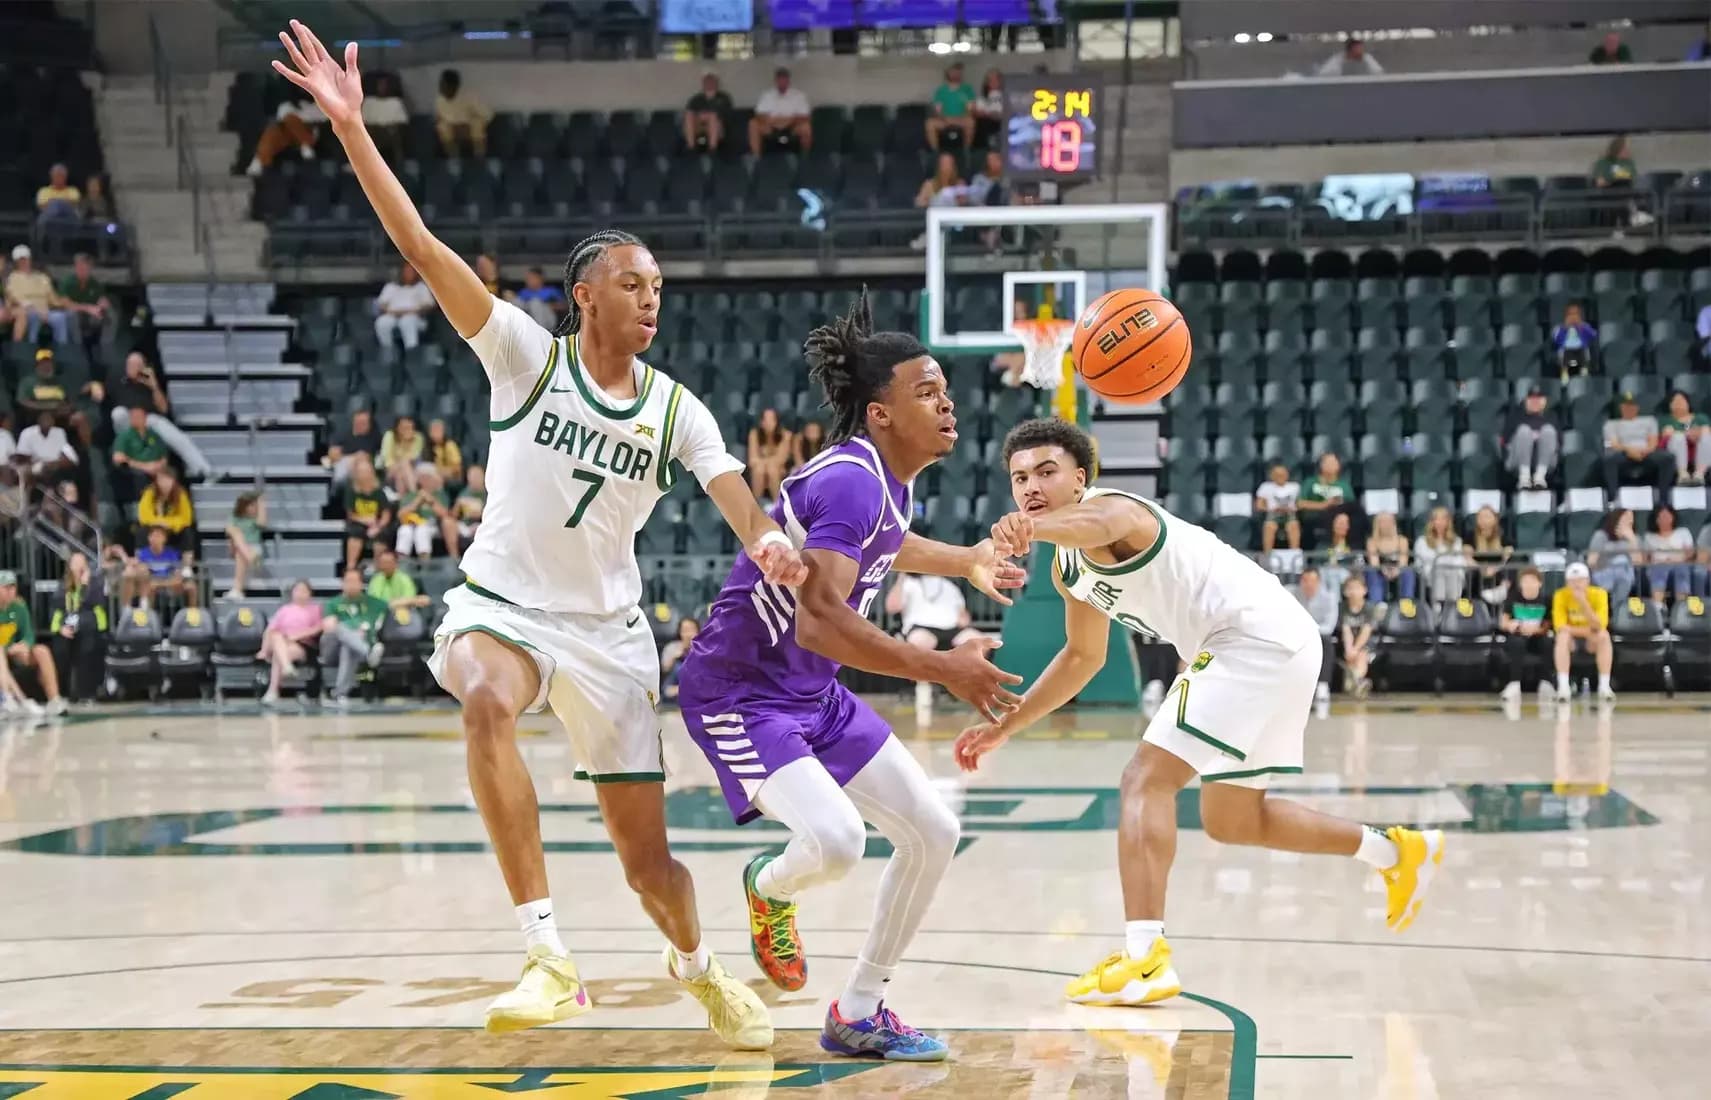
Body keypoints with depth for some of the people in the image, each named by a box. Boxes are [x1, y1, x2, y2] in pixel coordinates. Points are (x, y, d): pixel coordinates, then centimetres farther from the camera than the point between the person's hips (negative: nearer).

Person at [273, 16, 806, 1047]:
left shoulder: (676, 408, 1)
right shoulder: (526, 354, -6)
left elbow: (736, 494, -14)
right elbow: (423, 246, -14)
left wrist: (767, 539, -39)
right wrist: (351, 126, -23)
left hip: (609, 626, 3)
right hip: (504, 602, -2)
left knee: (648, 856, 4)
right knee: (487, 702, -39)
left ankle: (699, 962, 40)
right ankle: (552, 961, -37)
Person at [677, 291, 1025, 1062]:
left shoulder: (892, 477, 5)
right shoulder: (851, 479, -25)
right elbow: (818, 620, -38)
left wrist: (966, 561, 41)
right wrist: (940, 669, -38)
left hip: (812, 692, 10)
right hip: (739, 690, -10)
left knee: (933, 833, 6)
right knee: (836, 839, -30)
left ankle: (858, 1014, 17)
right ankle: (769, 887, 8)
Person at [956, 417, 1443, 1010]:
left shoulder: (1109, 506, -15)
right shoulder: (1068, 567, 14)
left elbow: (1097, 524, -43)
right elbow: (1083, 656, 29)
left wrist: (1033, 528, -65)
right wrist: (1003, 727, 25)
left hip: (1259, 636, -10)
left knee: (1146, 780, -18)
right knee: (1231, 821, 21)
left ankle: (1144, 959, -27)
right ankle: (1397, 850, 33)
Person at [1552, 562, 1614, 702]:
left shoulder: (1599, 594, -14)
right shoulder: (1561, 595, -14)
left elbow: (1599, 626, -25)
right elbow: (1560, 627, -21)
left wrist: (1583, 603, -35)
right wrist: (1588, 630, -23)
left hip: (1591, 641, 0)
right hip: (1572, 640, 0)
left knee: (1604, 635, -32)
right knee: (1563, 635, -34)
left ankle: (1604, 687, -34)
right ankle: (1563, 687, -40)